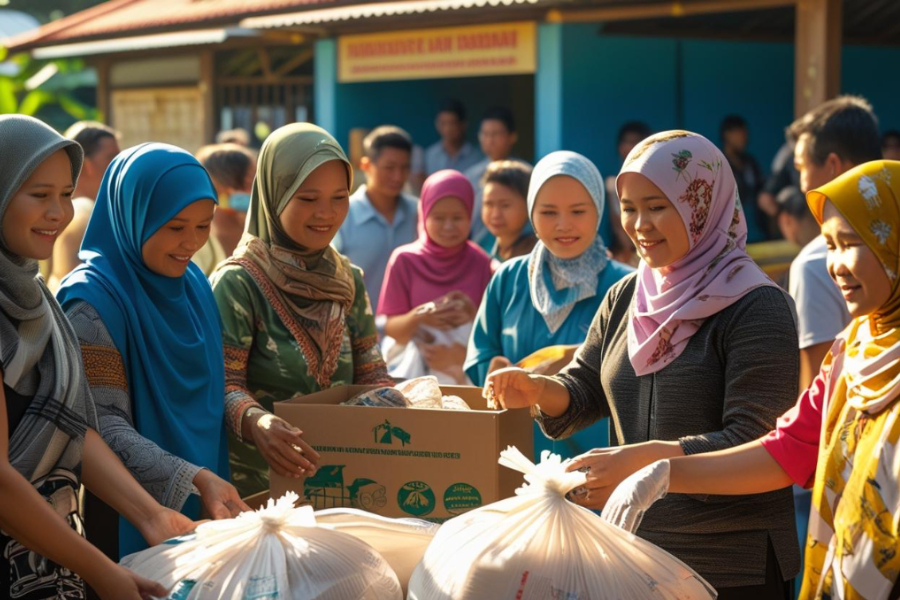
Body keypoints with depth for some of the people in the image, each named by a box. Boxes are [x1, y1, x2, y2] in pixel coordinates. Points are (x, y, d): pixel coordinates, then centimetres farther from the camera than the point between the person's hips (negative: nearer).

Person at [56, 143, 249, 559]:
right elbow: (105, 426, -22)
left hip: (203, 508, 7)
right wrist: (194, 478, -32)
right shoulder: (94, 300, -17)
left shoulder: (194, 284, 5)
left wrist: (214, 484, 1)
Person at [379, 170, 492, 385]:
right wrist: (419, 316, -18)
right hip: (414, 371, 0)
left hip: (467, 375, 0)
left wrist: (474, 316, -17)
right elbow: (391, 330, 0)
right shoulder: (405, 260, 2)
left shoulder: (481, 264, 2)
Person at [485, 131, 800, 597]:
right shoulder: (623, 299, 8)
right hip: (633, 549, 6)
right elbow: (583, 390, 12)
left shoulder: (756, 308, -12)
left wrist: (644, 457, -30)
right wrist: (538, 391, -11)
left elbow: (754, 443, -19)